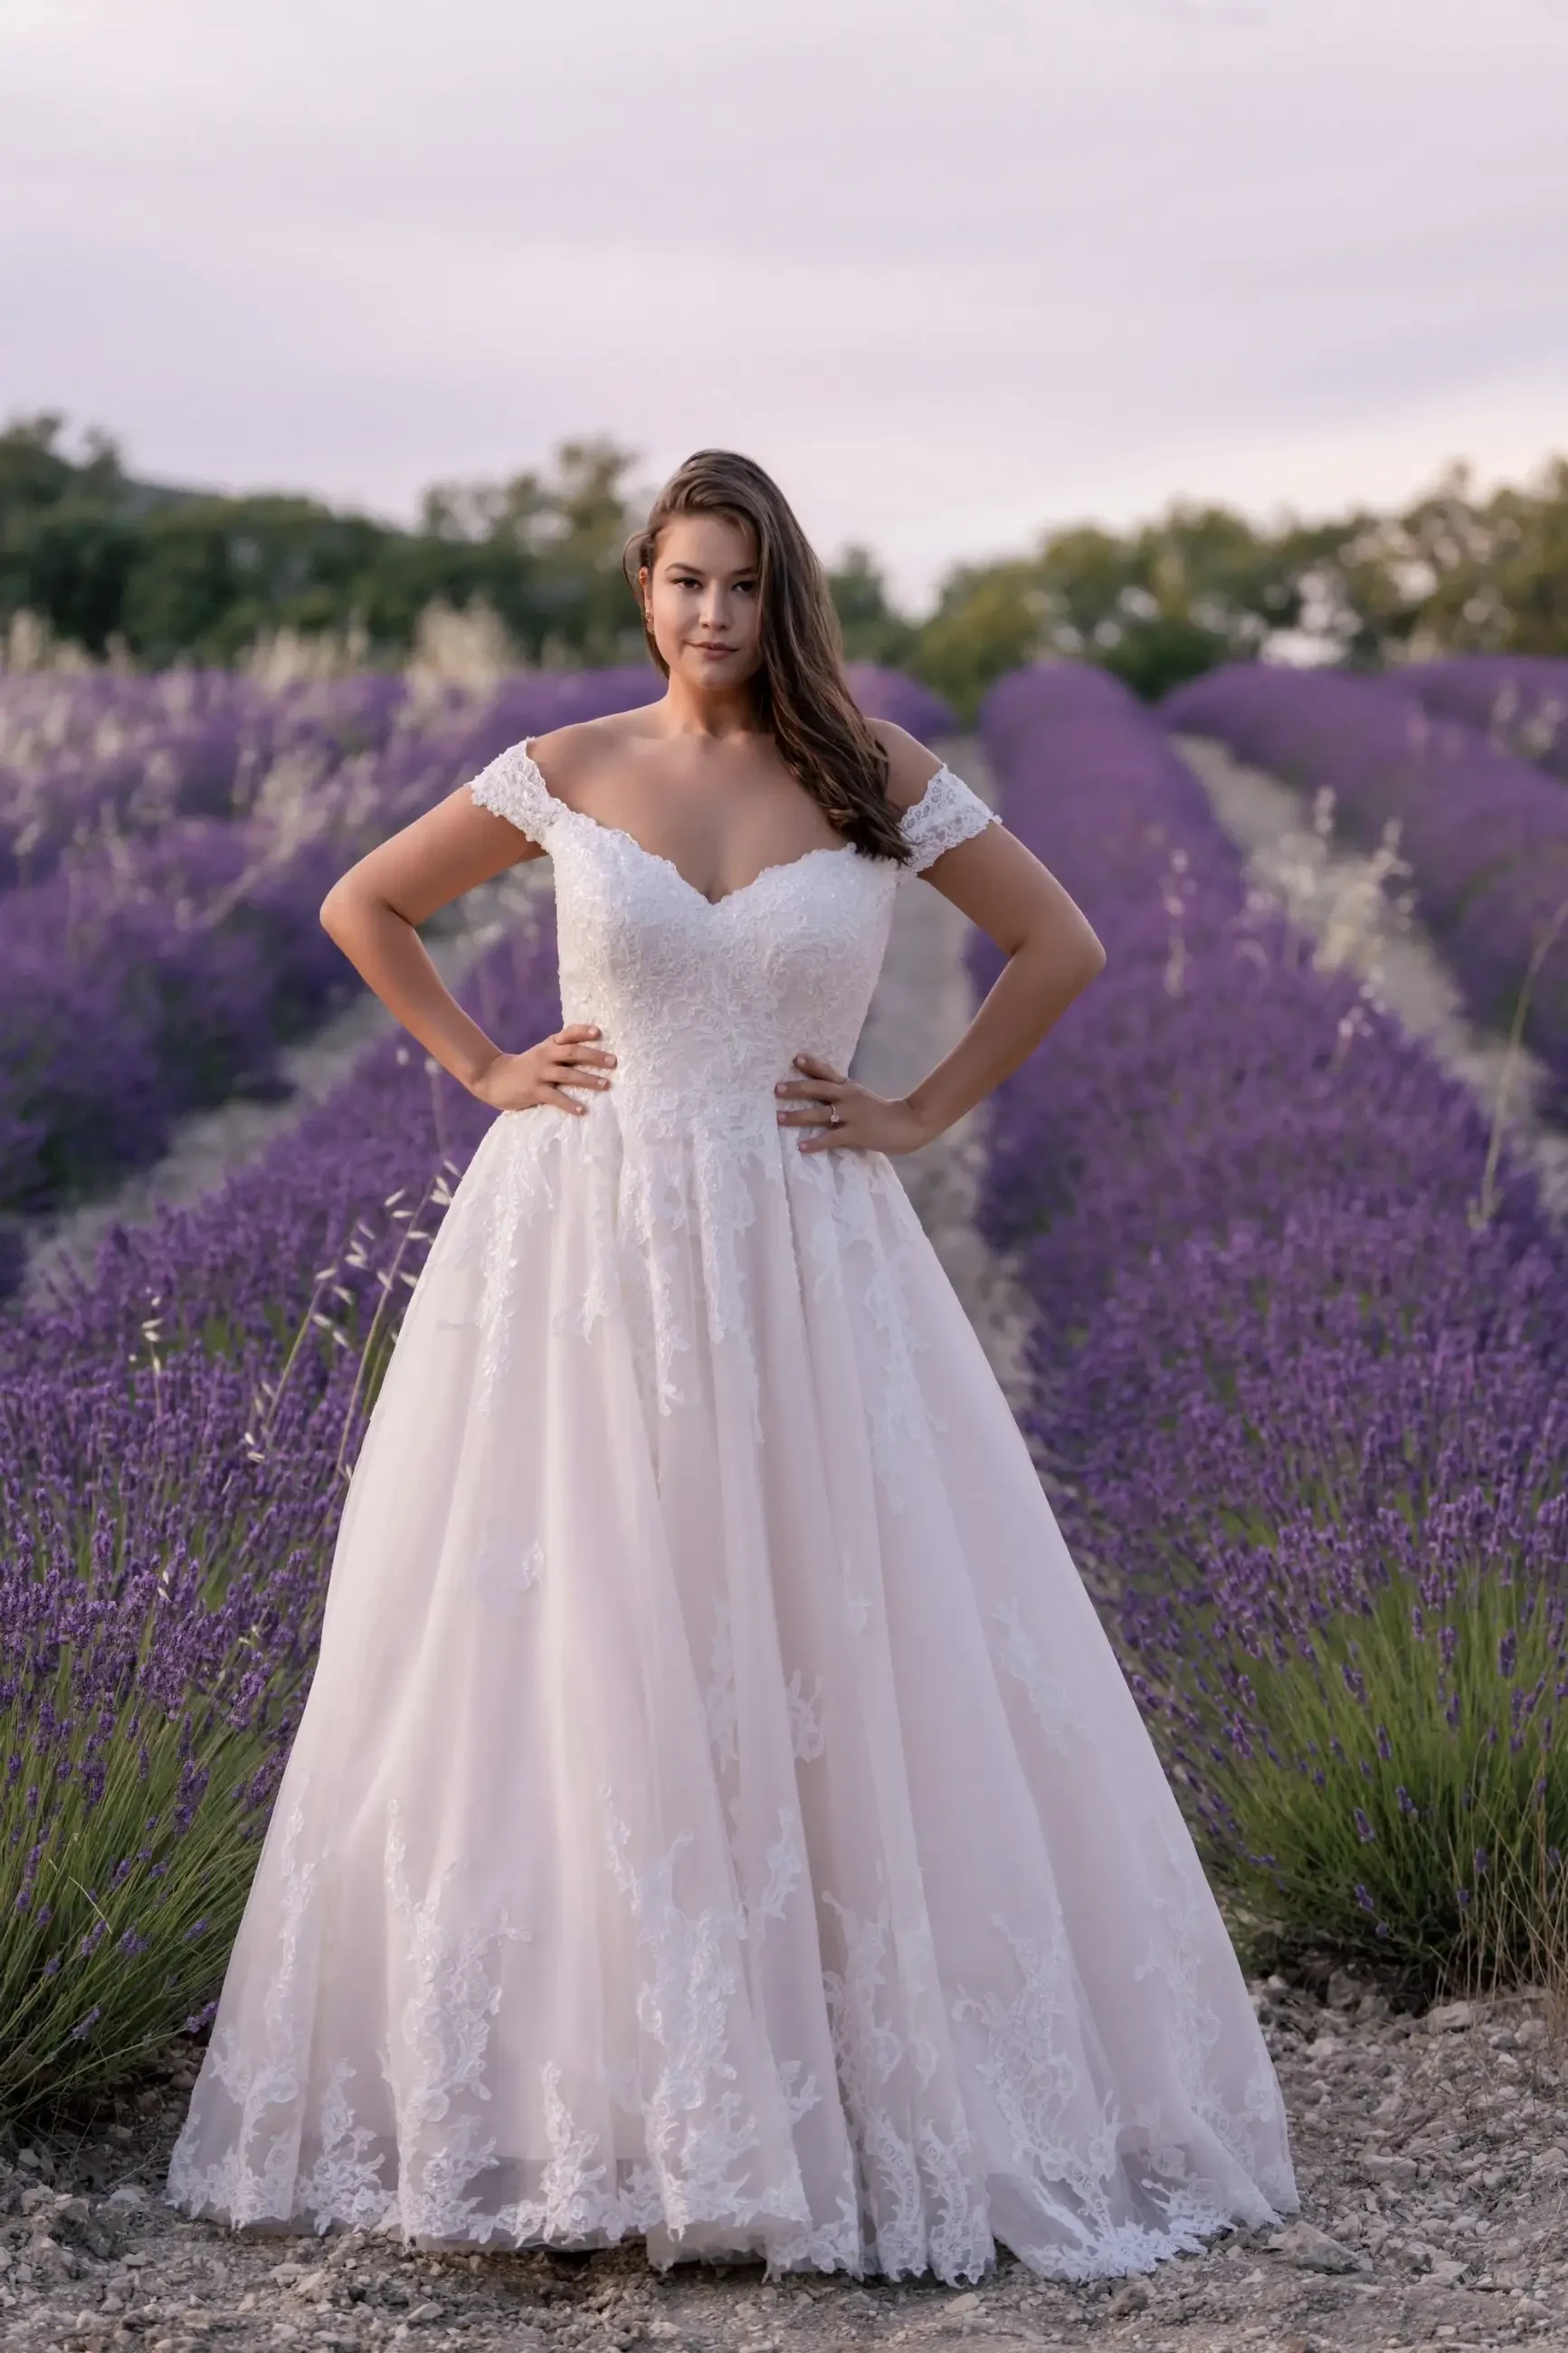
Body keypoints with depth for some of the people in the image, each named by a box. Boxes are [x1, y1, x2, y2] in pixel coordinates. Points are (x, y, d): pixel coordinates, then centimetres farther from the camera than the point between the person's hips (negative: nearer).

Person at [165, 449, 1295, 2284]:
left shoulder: (880, 783, 1)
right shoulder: (565, 775, 3)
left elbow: (1061, 946, 9)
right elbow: (361, 908, 15)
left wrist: (923, 1115, 3)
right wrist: (480, 1068, 6)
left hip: (802, 1267, 0)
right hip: (579, 1253, 1)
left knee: (828, 1669, 0)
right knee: (565, 1660, 0)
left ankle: (858, 2086, 13)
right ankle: (576, 2091, 11)